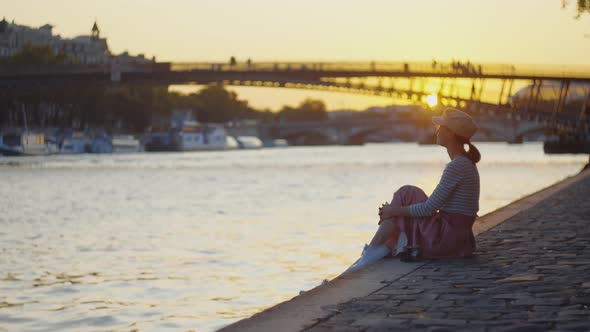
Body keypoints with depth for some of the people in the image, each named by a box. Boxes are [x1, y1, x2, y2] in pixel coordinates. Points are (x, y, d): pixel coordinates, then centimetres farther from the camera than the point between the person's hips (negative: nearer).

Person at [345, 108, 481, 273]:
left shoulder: (456, 166, -18)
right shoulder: (466, 163, 13)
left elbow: (429, 208, -18)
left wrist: (394, 211, -6)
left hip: (446, 238, -10)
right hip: (460, 239, 10)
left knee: (405, 195, -1)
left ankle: (371, 252, 3)